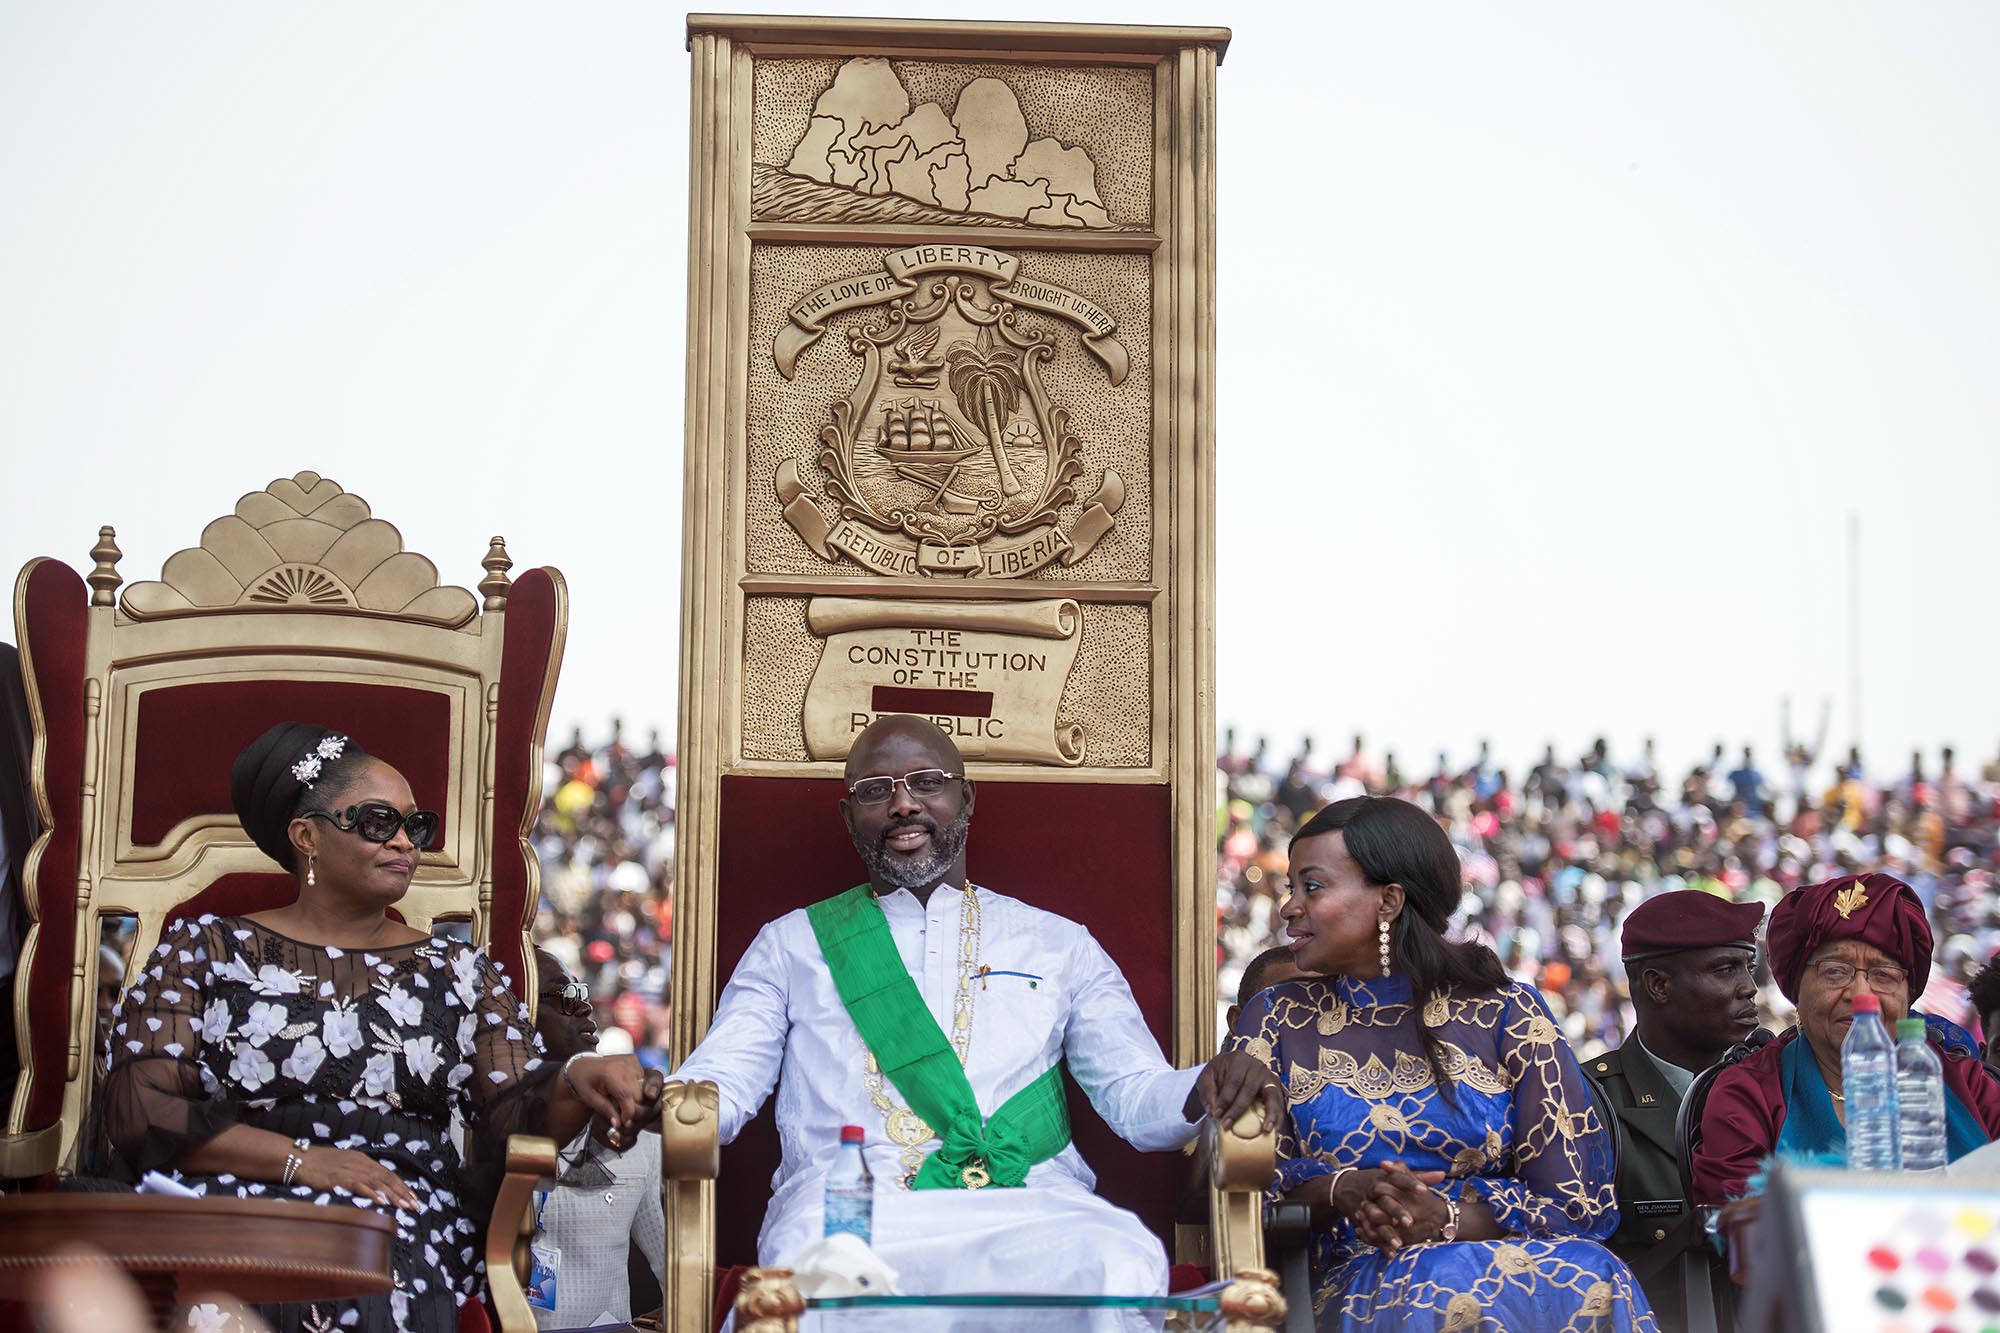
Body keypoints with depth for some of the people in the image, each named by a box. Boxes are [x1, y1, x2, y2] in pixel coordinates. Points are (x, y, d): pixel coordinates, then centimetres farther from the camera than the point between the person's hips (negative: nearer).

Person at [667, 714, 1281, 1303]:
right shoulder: (792, 945, 24)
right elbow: (720, 1085, 13)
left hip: (1027, 1202, 2)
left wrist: (1207, 1090, -9)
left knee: (1125, 1267, -35)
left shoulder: (1058, 945, 24)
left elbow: (1138, 1097, 15)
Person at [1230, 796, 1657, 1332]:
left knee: (1587, 1281, -35)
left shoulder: (1506, 1015, 7)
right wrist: (1343, 1191, -15)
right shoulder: (1275, 1020, 13)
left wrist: (1442, 1220, -15)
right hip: (1353, 1282, -1)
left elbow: (1578, 1200, 1)